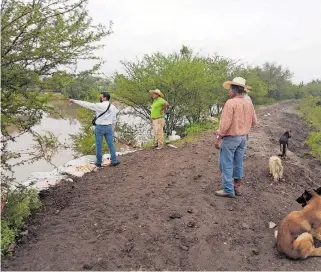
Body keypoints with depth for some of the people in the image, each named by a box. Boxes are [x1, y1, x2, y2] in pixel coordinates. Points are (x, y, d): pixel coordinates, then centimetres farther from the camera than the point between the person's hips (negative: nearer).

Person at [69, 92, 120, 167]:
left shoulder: (99, 106, -14)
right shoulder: (113, 107, 2)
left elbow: (86, 104, -10)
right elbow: (114, 120, 7)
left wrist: (74, 101, -1)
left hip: (99, 127, -4)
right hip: (108, 127, 4)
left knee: (99, 146, 7)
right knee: (111, 145, 11)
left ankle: (99, 162, 17)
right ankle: (114, 161, 17)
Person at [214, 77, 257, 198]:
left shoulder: (231, 103, -18)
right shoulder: (249, 103, 4)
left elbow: (225, 123, -21)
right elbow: (253, 121, 11)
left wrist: (218, 138, -14)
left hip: (230, 138, -7)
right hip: (243, 137, 8)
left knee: (226, 164, 2)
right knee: (238, 163, 15)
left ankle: (228, 190, 7)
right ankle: (237, 187, 25)